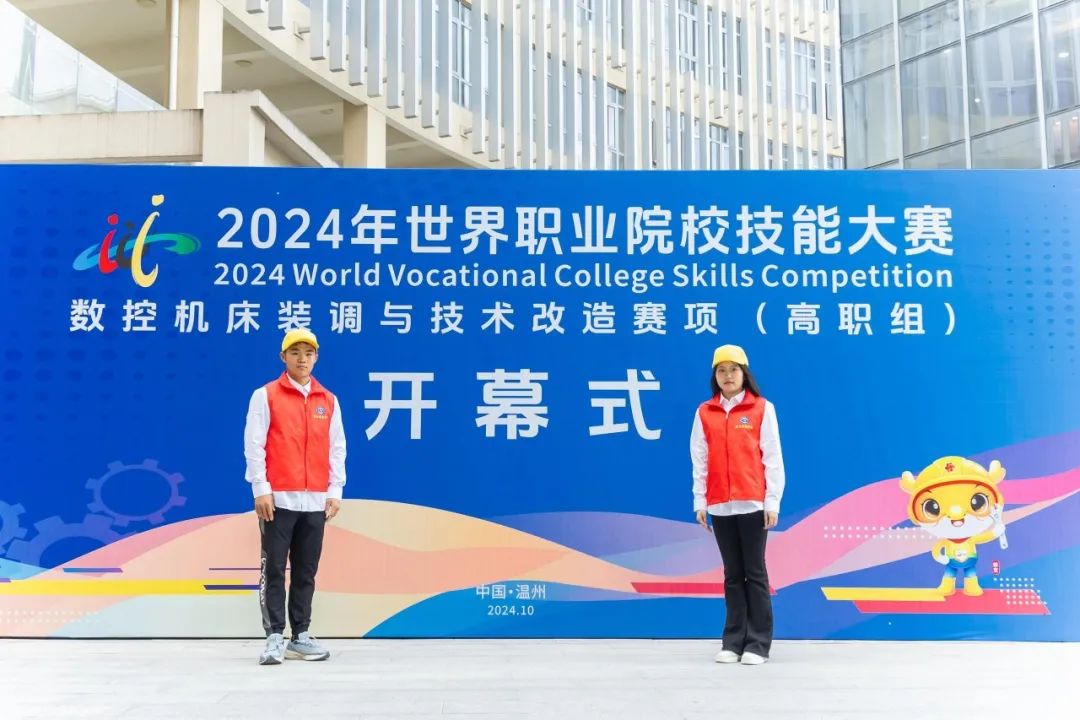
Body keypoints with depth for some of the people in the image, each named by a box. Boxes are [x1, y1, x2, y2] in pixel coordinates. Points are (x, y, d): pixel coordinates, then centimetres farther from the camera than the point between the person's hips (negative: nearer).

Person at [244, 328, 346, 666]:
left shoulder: (329, 400, 11)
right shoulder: (265, 396, 1)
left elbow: (337, 448, 12)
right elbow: (254, 445, -4)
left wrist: (335, 491, 5)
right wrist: (261, 489, -10)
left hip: (315, 501, 4)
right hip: (278, 499, -3)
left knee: (306, 572, 9)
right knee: (273, 570, -1)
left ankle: (300, 636, 18)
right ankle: (274, 637, 5)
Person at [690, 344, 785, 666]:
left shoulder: (762, 409, 0)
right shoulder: (704, 413, 6)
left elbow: (772, 457, -2)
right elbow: (699, 460, 6)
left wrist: (772, 502, -6)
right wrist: (700, 502, 1)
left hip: (752, 503, -2)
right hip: (720, 505, 3)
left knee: (755, 573, 3)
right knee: (733, 574, 9)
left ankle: (758, 643, 10)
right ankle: (733, 642, 16)